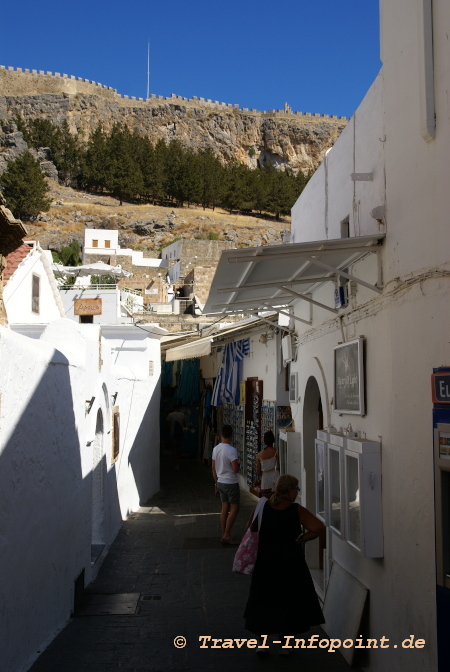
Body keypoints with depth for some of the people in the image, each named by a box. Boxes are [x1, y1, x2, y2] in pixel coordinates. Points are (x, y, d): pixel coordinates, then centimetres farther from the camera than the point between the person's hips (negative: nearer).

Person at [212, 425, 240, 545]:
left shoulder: (216, 449, 3)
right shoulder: (231, 450, -20)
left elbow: (213, 468, 10)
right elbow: (235, 469, -23)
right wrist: (238, 463, 0)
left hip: (220, 482, 7)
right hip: (231, 483, -7)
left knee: (224, 508, 12)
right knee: (234, 508, 1)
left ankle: (224, 535, 15)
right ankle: (227, 535, -3)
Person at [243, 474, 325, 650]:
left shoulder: (262, 507, -3)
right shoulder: (296, 510, -13)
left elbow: (251, 528, 6)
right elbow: (318, 527, -20)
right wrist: (300, 539, -9)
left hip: (264, 563, 3)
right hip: (290, 564, -2)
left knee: (263, 602, 18)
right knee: (288, 602, 13)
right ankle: (285, 645, 21)